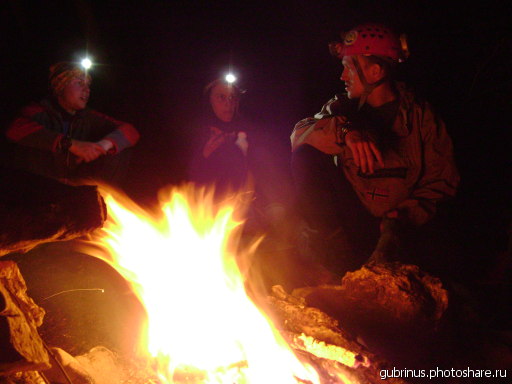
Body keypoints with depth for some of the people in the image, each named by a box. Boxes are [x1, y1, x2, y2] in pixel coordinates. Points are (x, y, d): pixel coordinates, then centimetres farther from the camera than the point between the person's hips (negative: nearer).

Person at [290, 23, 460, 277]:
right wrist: (346, 131, -28)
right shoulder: (343, 108, 7)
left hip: (395, 225, -4)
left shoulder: (420, 116, -1)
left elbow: (440, 181, -3)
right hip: (348, 221, 4)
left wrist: (406, 217, -19)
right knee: (306, 156, -19)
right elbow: (299, 134, -10)